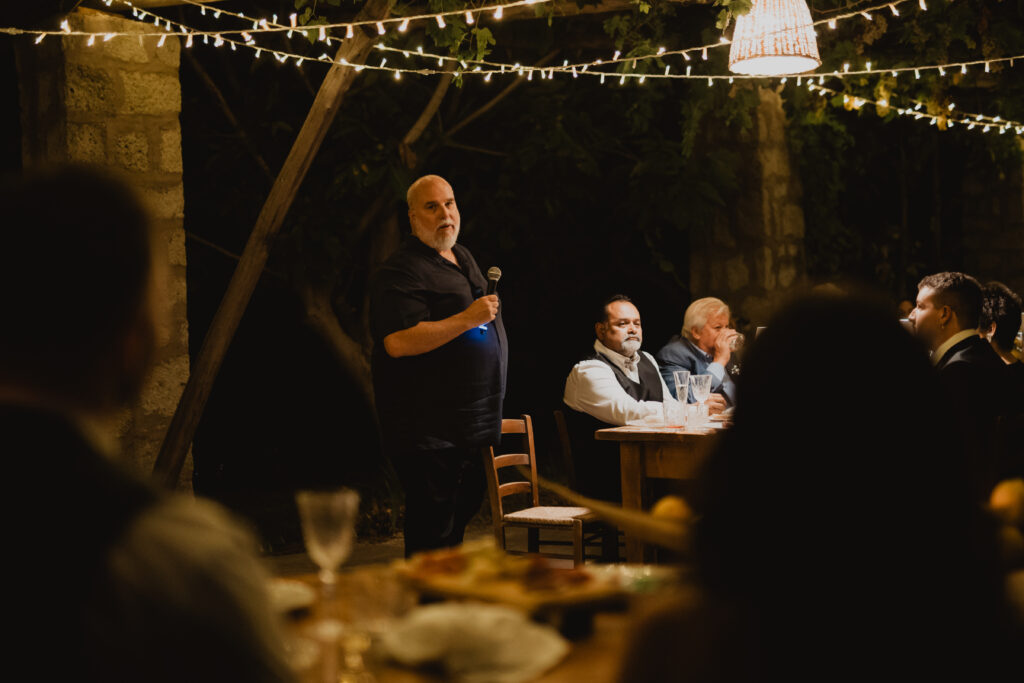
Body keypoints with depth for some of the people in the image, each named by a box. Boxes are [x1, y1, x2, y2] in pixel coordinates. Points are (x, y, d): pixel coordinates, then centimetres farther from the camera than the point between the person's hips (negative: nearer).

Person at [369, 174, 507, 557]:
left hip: (472, 422, 9)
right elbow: (399, 342, -26)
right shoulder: (401, 271, -13)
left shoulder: (463, 258, 17)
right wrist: (467, 319, -25)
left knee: (465, 507, 15)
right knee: (432, 524, -8)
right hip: (427, 423, -9)